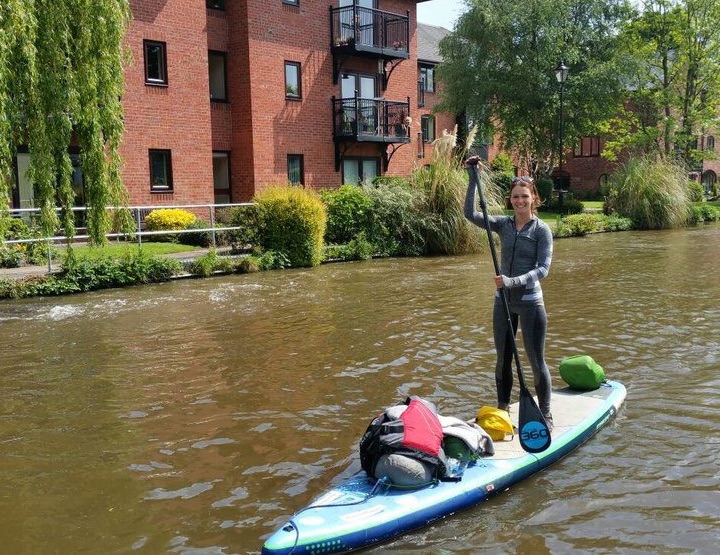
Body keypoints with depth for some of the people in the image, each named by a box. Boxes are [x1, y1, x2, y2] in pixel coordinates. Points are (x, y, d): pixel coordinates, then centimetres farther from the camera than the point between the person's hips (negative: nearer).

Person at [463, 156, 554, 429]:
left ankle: (545, 415, 18)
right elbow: (470, 214, -2)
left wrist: (514, 281, -28)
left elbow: (543, 268, -15)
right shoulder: (503, 224, 5)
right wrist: (473, 179, -7)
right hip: (503, 302, 4)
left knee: (536, 362, 4)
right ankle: (502, 411, 27)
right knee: (503, 360, 14)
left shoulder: (541, 229, -6)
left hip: (530, 302, -4)